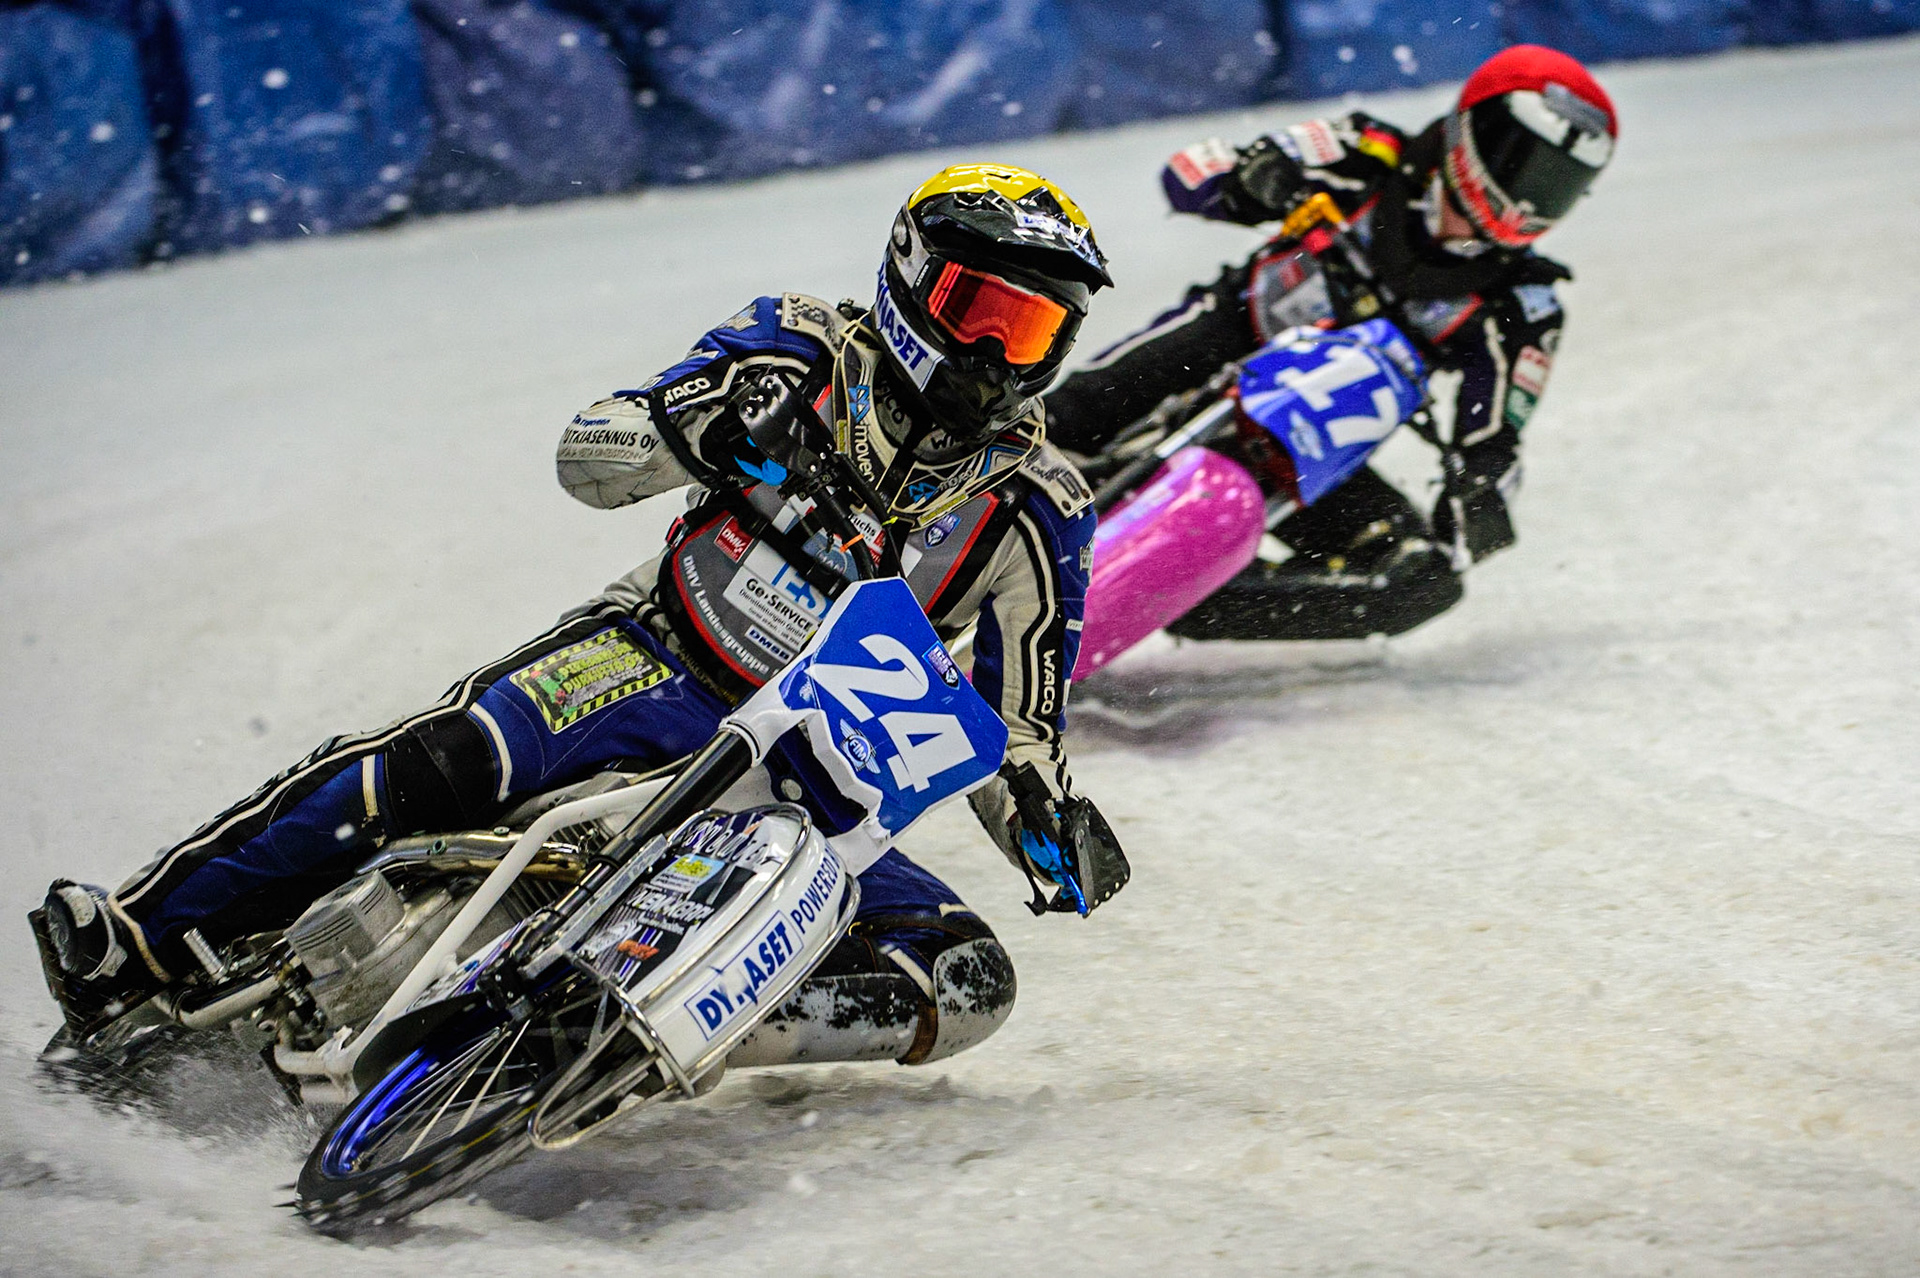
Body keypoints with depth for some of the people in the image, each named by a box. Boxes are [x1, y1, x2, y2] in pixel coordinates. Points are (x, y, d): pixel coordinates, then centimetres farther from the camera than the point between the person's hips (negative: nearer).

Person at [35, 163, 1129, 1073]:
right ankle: (138, 943, -21)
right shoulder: (814, 354, 0)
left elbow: (1013, 728, 9)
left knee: (969, 983, -22)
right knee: (434, 769, -29)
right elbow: (588, 457, -5)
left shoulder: (1038, 512, 3)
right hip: (657, 661, -2)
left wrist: (1050, 819, -13)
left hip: (800, 775, 2)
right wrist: (702, 432, -26)